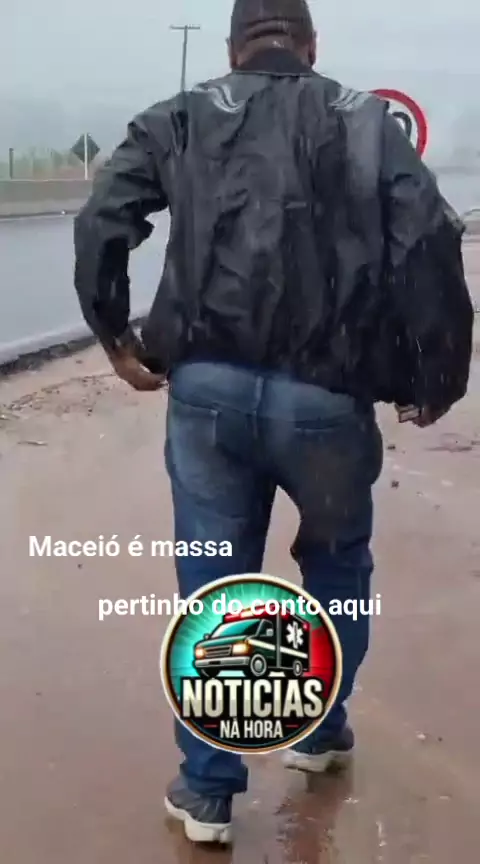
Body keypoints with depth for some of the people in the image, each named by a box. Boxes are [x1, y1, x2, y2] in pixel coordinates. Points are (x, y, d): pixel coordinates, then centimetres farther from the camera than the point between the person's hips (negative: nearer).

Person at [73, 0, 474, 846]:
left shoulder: (181, 120, 12)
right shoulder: (368, 122, 9)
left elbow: (101, 222, 0)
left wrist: (116, 336, 10)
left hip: (208, 389, 1)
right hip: (325, 394, 0)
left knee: (212, 589, 12)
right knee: (337, 561, 26)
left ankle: (208, 790, 20)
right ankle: (319, 730, 39)